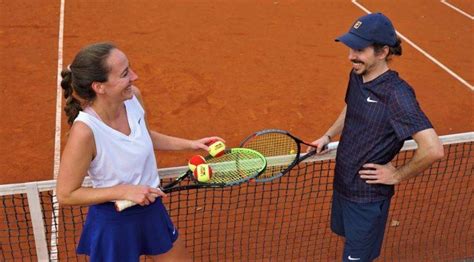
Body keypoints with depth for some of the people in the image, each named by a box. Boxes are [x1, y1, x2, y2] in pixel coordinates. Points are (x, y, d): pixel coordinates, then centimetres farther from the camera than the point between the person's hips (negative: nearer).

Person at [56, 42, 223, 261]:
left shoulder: (133, 97, -13)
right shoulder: (85, 131, -33)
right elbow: (65, 195, -22)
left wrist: (190, 144, 3)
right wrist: (125, 191, -26)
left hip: (151, 208, 7)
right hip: (113, 223, -6)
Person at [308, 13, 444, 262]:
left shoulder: (396, 94, -28)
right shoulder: (356, 75, -4)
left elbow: (433, 149, -34)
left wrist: (397, 175, -21)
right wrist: (328, 136, 6)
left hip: (368, 196, -7)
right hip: (342, 182, 8)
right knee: (346, 234, 28)